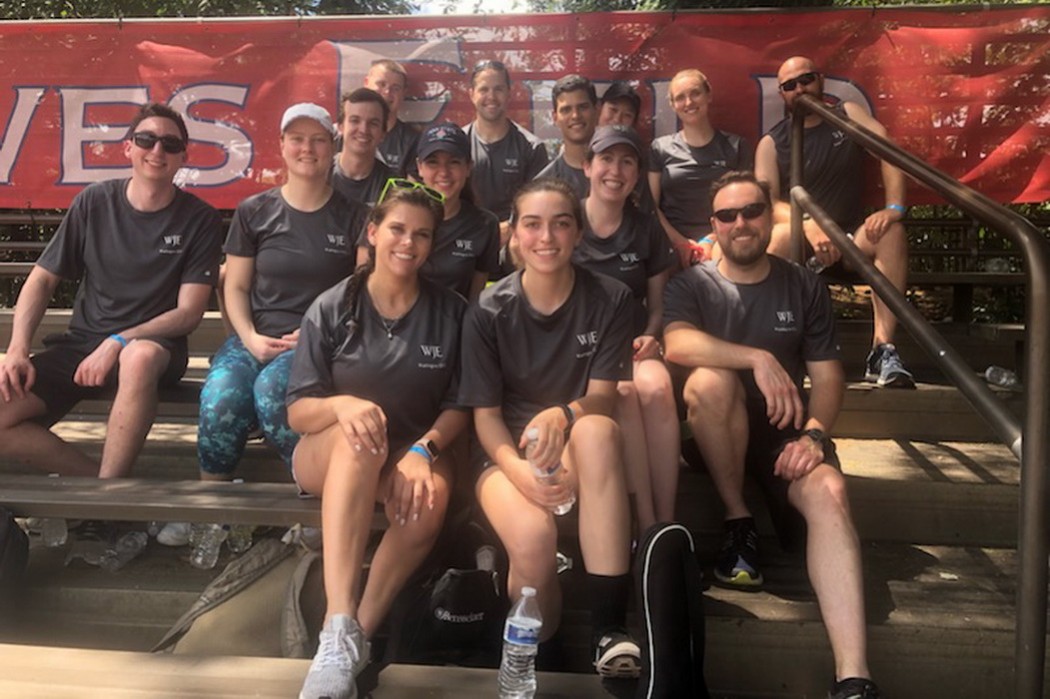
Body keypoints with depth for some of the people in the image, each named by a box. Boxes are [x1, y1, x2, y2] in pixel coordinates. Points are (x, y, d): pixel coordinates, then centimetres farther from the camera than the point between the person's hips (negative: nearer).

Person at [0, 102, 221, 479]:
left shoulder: (199, 219, -3)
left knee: (140, 356, -40)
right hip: (78, 344, 3)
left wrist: (118, 343, -18)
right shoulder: (94, 202, 4)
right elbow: (42, 279, 7)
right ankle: (107, 480, -6)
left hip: (153, 344, -3)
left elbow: (188, 313, -6)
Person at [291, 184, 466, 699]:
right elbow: (297, 413, -6)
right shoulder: (333, 308, -4)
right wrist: (341, 404, -29)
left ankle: (360, 637, -22)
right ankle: (339, 631, -44)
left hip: (414, 451, 1)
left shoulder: (450, 312, 0)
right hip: (329, 454, -1)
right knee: (359, 436, -38)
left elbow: (458, 405, 1)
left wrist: (423, 449, -20)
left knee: (430, 500, -34)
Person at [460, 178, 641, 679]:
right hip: (508, 452, -1)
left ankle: (610, 630, -33)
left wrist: (563, 414, -33)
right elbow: (486, 415, -5)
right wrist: (518, 469, -26)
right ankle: (532, 649, 0)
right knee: (533, 537, -36)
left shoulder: (610, 300, -4)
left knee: (596, 429, -38)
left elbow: (602, 398, -8)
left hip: (580, 451, 1)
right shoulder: (487, 312, -5)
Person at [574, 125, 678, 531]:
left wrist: (650, 336, -7)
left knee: (656, 388, -32)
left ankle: (668, 523, -26)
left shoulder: (647, 228, 10)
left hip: (632, 344, 2)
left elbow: (658, 303, 15)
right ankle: (647, 526, -27)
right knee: (622, 391, -34)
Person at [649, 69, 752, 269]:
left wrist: (713, 241, -8)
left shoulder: (735, 147, 13)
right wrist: (679, 242, -9)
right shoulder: (661, 148, 12)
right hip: (672, 246, 0)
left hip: (720, 243, 0)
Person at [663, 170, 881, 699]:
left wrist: (814, 433, -16)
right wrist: (759, 358, -30)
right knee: (711, 379, -34)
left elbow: (826, 374, 3)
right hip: (717, 431, -1)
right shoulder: (691, 285, 2)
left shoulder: (804, 287, 9)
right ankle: (738, 523, -15)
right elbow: (677, 344, -21)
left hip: (785, 428, 1)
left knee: (829, 493, -30)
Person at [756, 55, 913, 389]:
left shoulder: (848, 113, 6)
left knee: (892, 232, -29)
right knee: (780, 235, -36)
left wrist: (894, 208, -28)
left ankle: (883, 350, -34)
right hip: (799, 241, -2)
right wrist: (810, 226, -32)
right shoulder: (771, 143, 2)